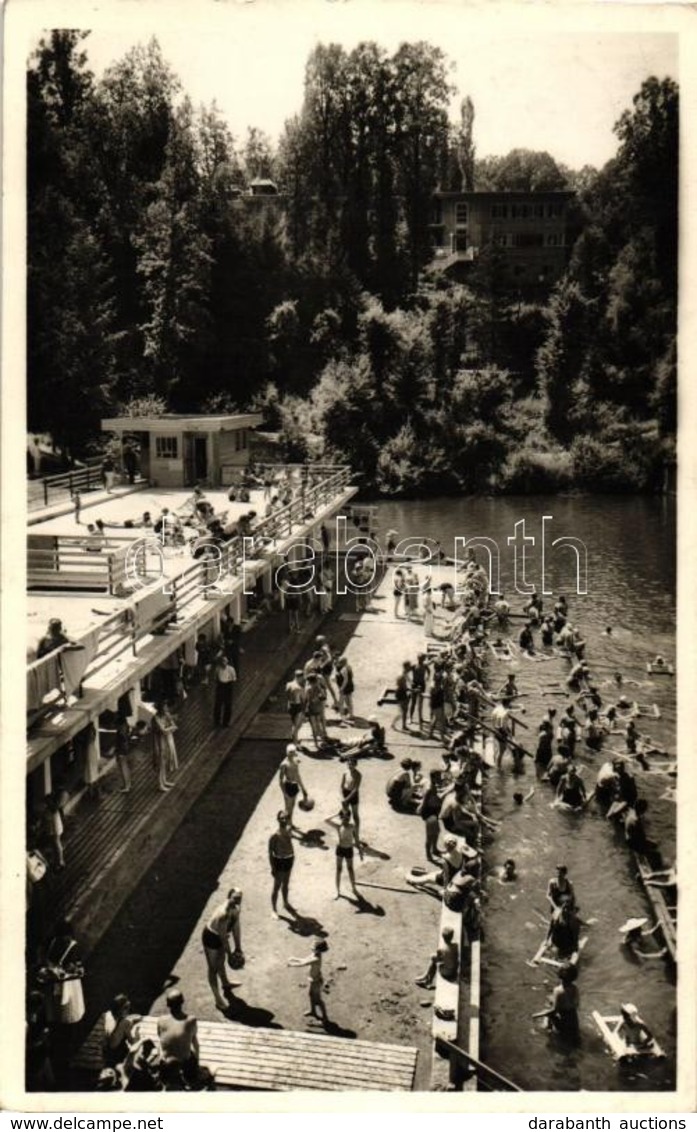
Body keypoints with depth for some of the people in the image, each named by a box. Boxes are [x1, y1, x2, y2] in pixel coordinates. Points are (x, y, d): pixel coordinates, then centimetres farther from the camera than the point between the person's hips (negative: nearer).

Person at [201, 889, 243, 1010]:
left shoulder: (236, 910, -15)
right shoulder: (223, 915, -40)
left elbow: (236, 928, -1)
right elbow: (223, 937, -29)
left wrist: (238, 947, 6)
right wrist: (230, 954, -18)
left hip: (220, 936, 8)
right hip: (211, 938, -8)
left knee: (221, 961, 30)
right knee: (213, 968, 9)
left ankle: (225, 984, 53)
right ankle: (218, 998, 22)